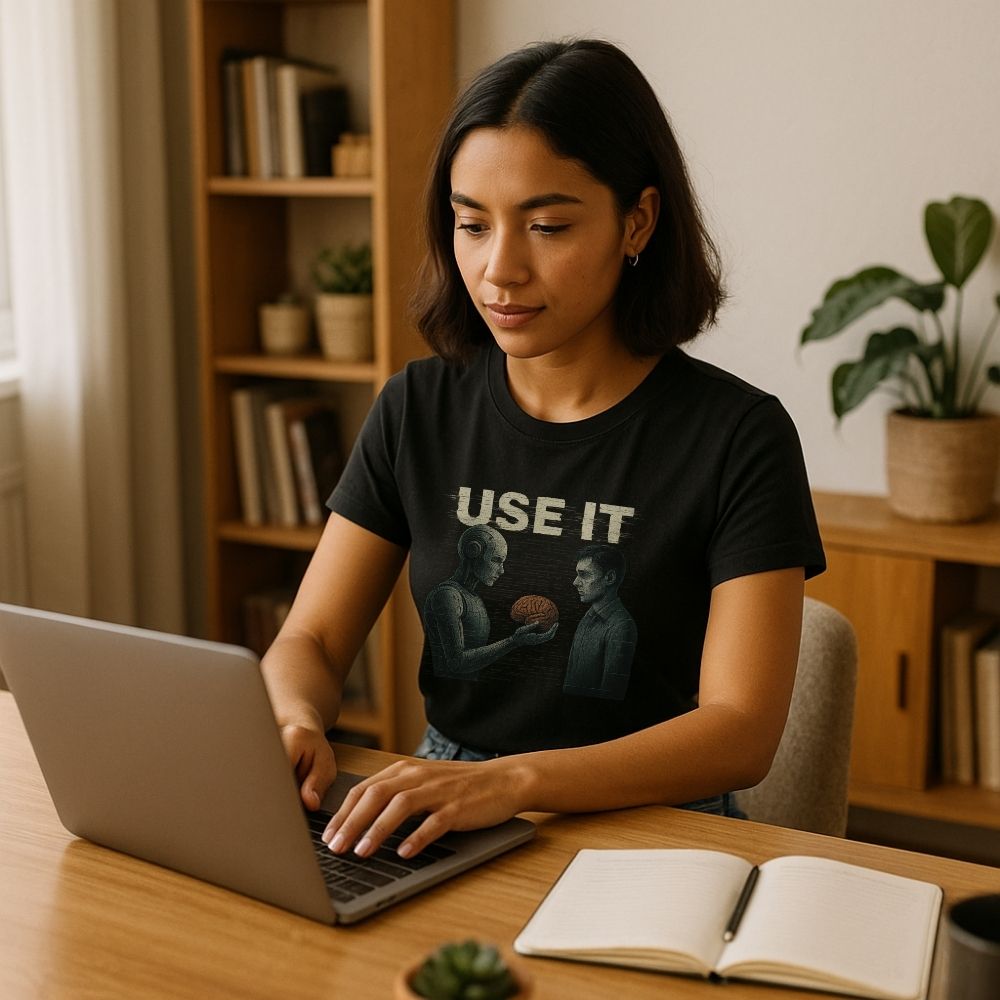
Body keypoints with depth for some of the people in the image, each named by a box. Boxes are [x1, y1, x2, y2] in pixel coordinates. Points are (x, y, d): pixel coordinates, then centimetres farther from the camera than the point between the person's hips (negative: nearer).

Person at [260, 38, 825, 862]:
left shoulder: (738, 436, -9)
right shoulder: (419, 410, 4)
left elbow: (741, 731, -15)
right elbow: (310, 642, 3)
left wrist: (511, 779, -31)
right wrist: (293, 724, -21)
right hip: (433, 826, 4)